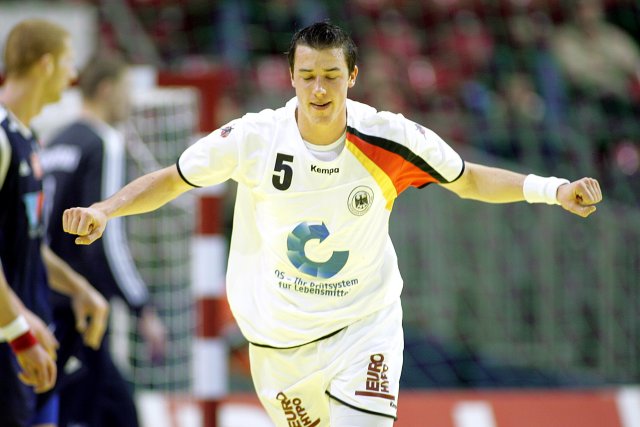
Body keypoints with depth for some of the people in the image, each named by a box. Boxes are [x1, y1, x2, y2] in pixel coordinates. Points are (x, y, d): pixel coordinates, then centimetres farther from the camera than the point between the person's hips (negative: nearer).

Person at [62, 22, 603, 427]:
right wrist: (105, 209, -15)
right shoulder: (254, 138, -14)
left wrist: (550, 189, -11)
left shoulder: (388, 139, -14)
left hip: (365, 324, -1)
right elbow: (171, 180, -1)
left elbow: (468, 180, 1)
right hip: (279, 339, 2)